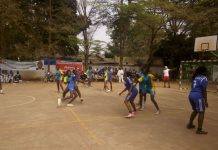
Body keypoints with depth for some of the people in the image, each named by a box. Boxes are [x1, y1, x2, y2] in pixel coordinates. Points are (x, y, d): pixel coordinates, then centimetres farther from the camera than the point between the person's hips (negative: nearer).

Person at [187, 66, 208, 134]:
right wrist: (206, 101, -10)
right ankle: (199, 130, 0)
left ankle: (190, 124, 31)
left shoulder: (195, 77, 15)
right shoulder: (204, 78, -9)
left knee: (195, 111, 24)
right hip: (198, 96, -8)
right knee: (201, 112, 0)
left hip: (191, 95, 9)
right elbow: (204, 91, -13)